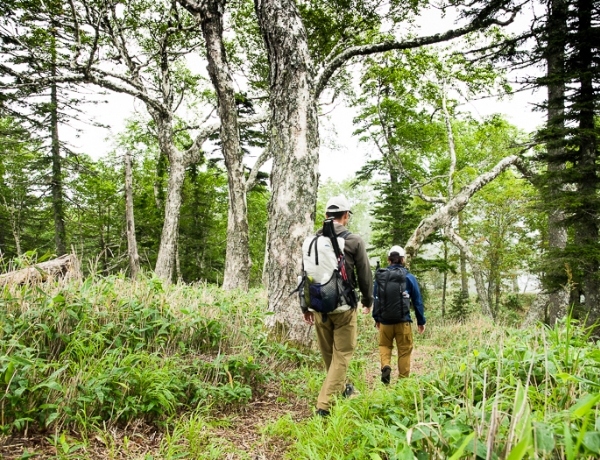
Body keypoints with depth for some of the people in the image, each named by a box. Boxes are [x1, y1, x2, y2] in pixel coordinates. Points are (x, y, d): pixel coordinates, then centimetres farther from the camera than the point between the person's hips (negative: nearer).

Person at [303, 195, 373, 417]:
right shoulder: (354, 241, -6)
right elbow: (365, 275, -2)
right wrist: (368, 301, 15)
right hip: (344, 308, -4)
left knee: (328, 354, 19)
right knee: (342, 355, 4)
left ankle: (341, 389, 39)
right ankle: (325, 404, 1)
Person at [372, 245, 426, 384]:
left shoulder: (380, 276, 2)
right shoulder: (409, 277, -2)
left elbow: (375, 298, 10)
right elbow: (417, 301, 3)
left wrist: (376, 318, 22)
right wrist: (421, 321, 13)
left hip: (385, 321, 2)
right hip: (403, 321, -1)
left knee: (384, 345, 20)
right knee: (404, 351, 9)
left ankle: (385, 365, -6)